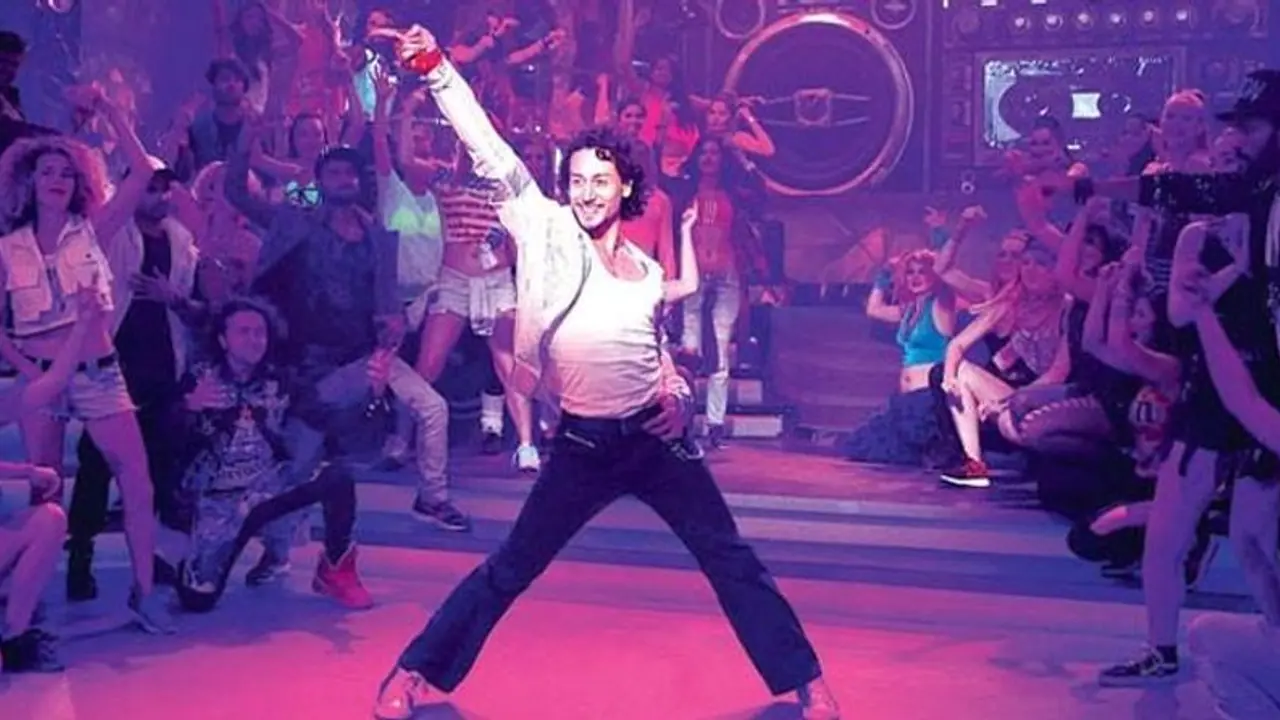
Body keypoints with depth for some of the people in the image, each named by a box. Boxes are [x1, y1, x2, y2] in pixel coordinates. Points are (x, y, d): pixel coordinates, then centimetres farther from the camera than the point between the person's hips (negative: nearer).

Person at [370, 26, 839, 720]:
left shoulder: (647, 270, 6)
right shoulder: (547, 233, -4)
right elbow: (493, 157, -14)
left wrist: (678, 394, 2)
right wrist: (435, 67, -21)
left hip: (655, 437, 3)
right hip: (582, 445, -3)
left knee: (733, 561, 7)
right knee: (509, 570, 3)